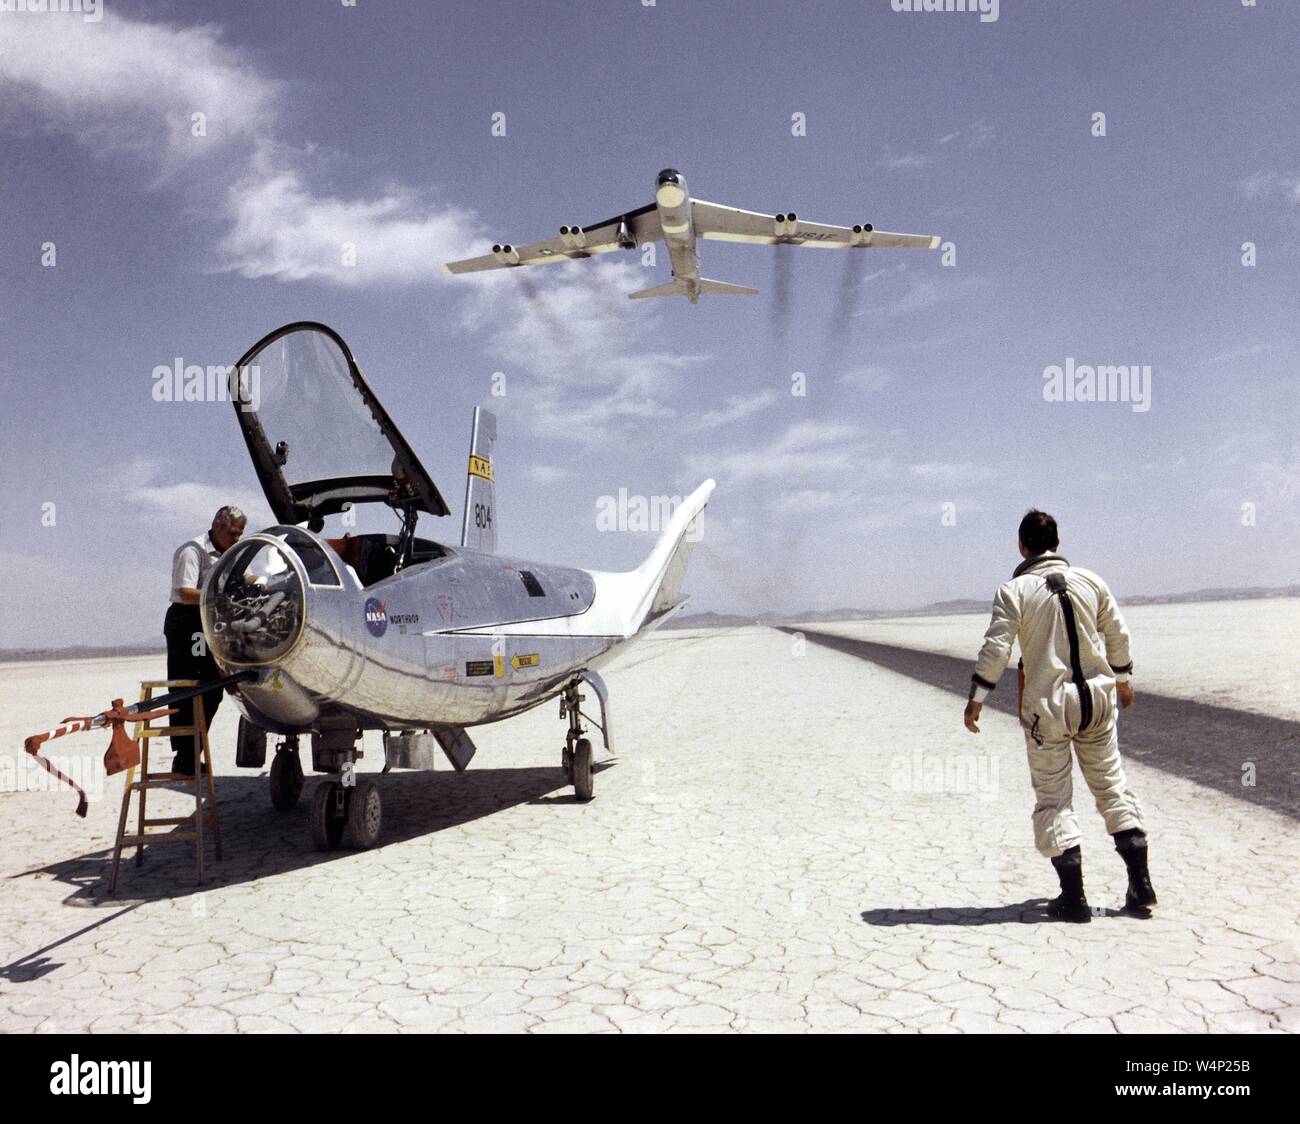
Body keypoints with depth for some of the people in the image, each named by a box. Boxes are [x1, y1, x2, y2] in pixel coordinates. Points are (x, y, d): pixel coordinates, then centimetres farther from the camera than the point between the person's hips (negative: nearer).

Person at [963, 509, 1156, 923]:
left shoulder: (1014, 590, -9)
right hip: (1097, 696, 4)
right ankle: (1140, 884, 19)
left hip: (1047, 706, -4)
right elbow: (1118, 635, 13)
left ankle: (1074, 897, 6)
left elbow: (995, 648, -13)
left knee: (1053, 799, 5)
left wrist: (976, 698, -5)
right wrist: (1122, 678, 28)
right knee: (1112, 785, 17)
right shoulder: (1090, 581, 4)